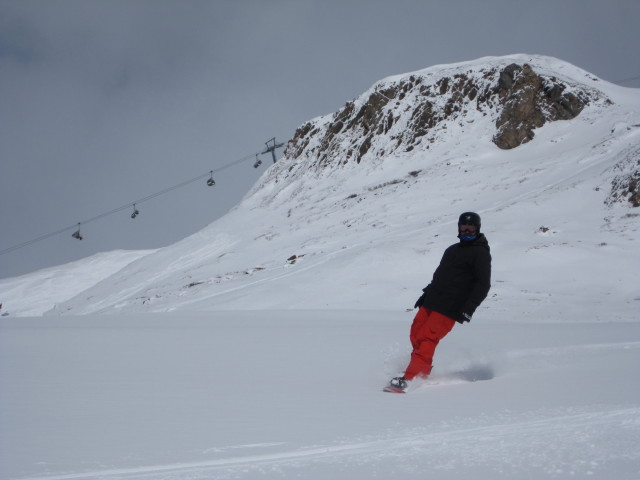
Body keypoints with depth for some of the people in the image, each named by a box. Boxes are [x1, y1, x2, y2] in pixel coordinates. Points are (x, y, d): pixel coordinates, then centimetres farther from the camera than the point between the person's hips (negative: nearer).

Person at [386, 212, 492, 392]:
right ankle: (424, 370, 14)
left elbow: (483, 285, -9)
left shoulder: (480, 253, -2)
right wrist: (426, 293, 23)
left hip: (449, 309, -8)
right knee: (416, 335, 0)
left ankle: (410, 379, -25)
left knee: (426, 340, -18)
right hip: (431, 302, 8)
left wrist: (469, 308, -17)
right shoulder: (452, 250, 23)